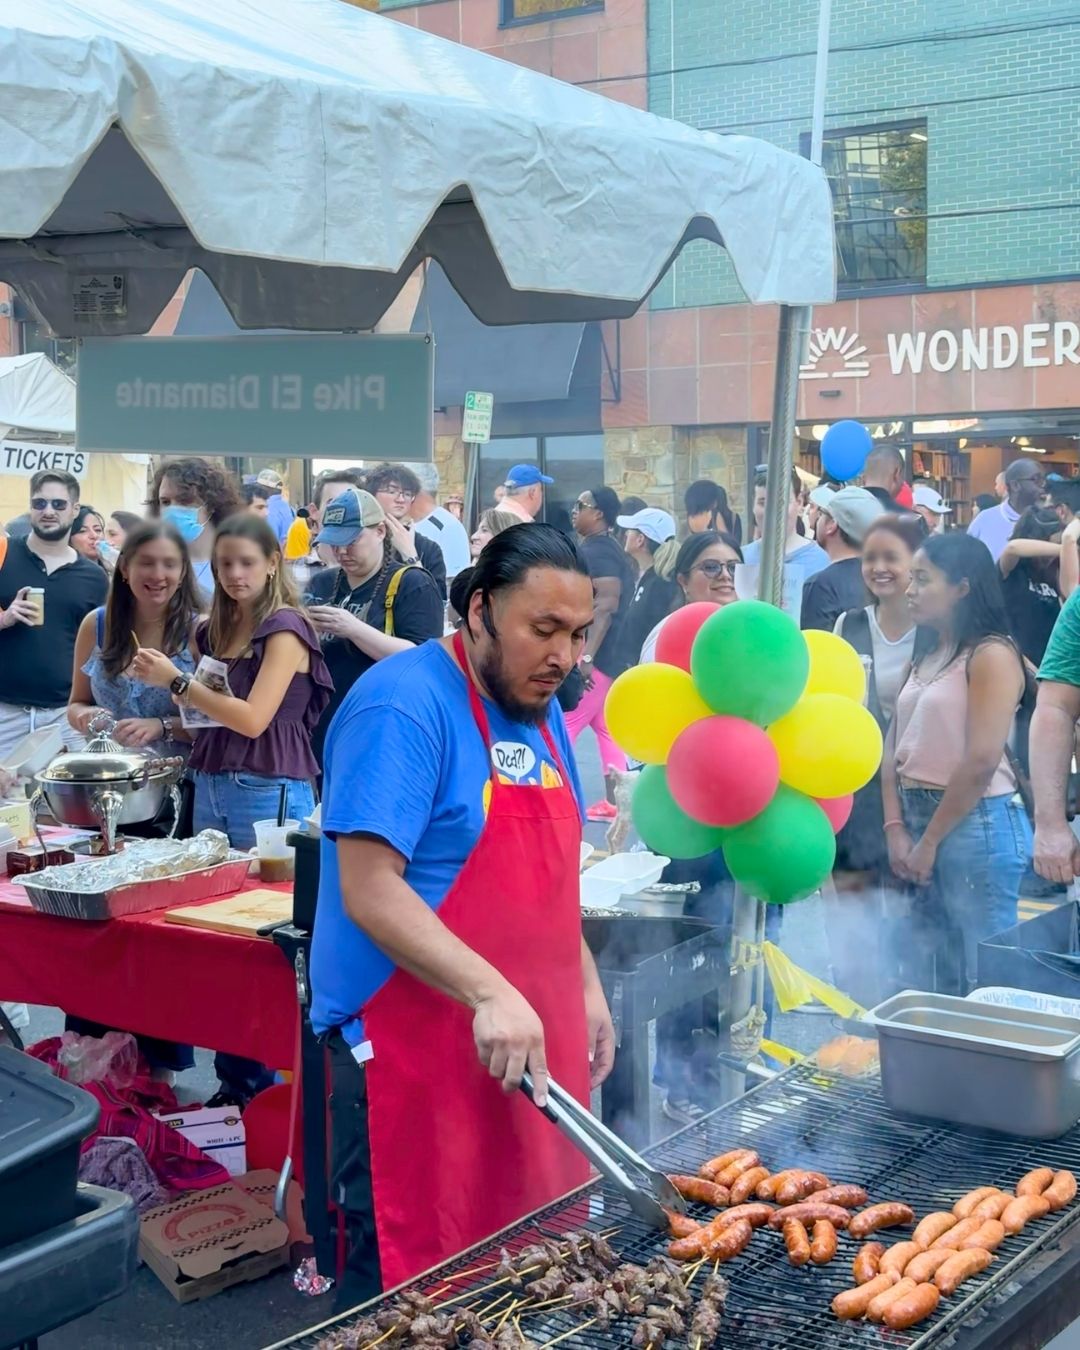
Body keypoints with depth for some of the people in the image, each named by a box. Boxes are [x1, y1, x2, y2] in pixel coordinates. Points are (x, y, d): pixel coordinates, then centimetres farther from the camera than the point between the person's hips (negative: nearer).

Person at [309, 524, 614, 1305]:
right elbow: (369, 890, -22)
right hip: (414, 1045, -8)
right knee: (416, 1279, 1)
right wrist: (490, 994, -29)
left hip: (531, 1041, 8)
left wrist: (585, 985, 12)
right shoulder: (406, 706, -16)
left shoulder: (539, 710, 10)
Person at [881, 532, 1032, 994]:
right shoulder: (924, 659, 15)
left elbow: (982, 760, -16)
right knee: (931, 975, 13)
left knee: (982, 973, -1)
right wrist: (896, 830, -2)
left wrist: (929, 841, -10)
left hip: (976, 824, -8)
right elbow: (895, 747, 11)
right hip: (919, 817, 8)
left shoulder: (992, 654, -10)